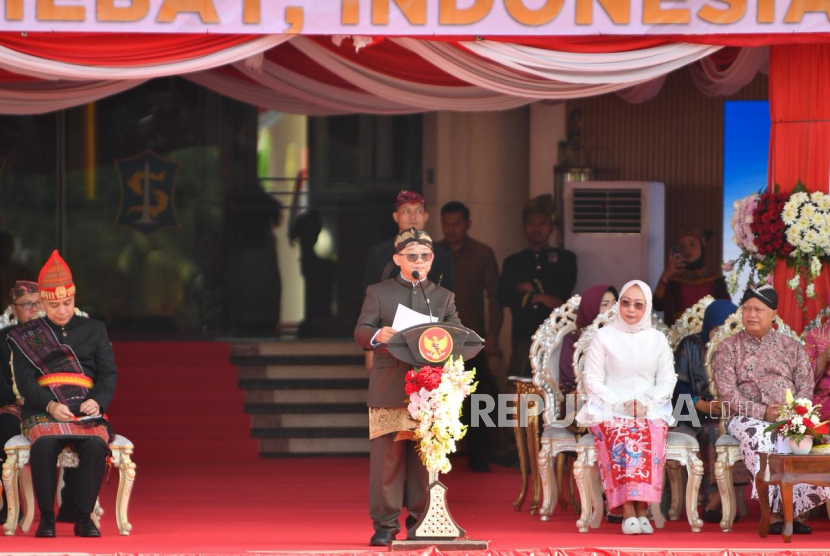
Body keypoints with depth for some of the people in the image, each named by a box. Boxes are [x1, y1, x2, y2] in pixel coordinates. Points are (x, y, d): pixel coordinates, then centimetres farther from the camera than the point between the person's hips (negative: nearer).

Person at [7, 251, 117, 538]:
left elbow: (109, 374, 10)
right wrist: (51, 405, -17)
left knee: (96, 445, -33)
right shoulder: (26, 336, 13)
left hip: (86, 408, 1)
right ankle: (46, 518, -23)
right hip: (43, 410, -1)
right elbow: (24, 380, 2)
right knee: (44, 444, -36)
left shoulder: (94, 329, 18)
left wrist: (98, 401, -13)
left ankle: (84, 517, -21)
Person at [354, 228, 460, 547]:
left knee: (425, 458, 1)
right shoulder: (378, 293, 12)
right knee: (387, 457, -6)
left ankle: (421, 523, 7)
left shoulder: (443, 297, 19)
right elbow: (360, 332, 2)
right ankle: (385, 526, -3)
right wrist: (377, 336, -21)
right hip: (389, 389, -2)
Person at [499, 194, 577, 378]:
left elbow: (563, 290, -3)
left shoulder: (565, 258, 12)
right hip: (523, 340, 1)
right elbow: (504, 297, 0)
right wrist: (540, 297, -8)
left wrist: (533, 288, 1)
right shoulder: (513, 262, 15)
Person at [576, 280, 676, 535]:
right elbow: (592, 380, 2)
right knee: (618, 434, -35)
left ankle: (641, 508, -36)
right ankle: (629, 511, -39)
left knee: (651, 434, -34)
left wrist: (646, 404, -9)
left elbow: (667, 381, 10)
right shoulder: (604, 337, 8)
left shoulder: (657, 339, 15)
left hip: (650, 408, 1)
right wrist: (618, 404, -12)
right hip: (608, 409, -1)